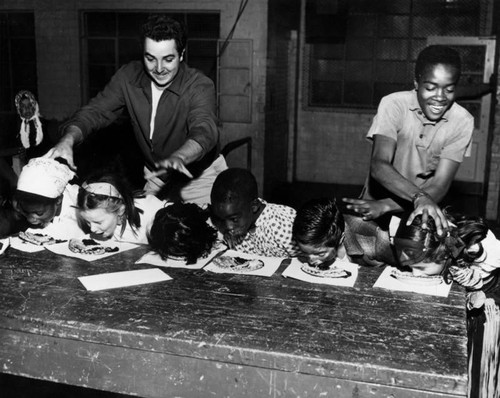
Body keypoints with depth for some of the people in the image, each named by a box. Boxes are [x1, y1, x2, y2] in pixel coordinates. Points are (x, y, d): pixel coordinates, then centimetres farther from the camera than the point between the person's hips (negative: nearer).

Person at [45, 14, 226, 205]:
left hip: (200, 176, -4)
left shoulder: (199, 86, -24)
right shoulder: (129, 76, -10)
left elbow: (204, 131, -41)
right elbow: (95, 112, -11)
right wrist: (68, 139, -33)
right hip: (155, 176, 4)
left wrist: (177, 157, -63)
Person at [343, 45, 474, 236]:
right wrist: (419, 197, -43)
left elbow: (440, 186, -16)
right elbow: (379, 166, -25)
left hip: (422, 213, 1)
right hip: (376, 202, -1)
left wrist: (385, 205, -31)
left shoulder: (462, 122, -10)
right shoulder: (393, 104, -13)